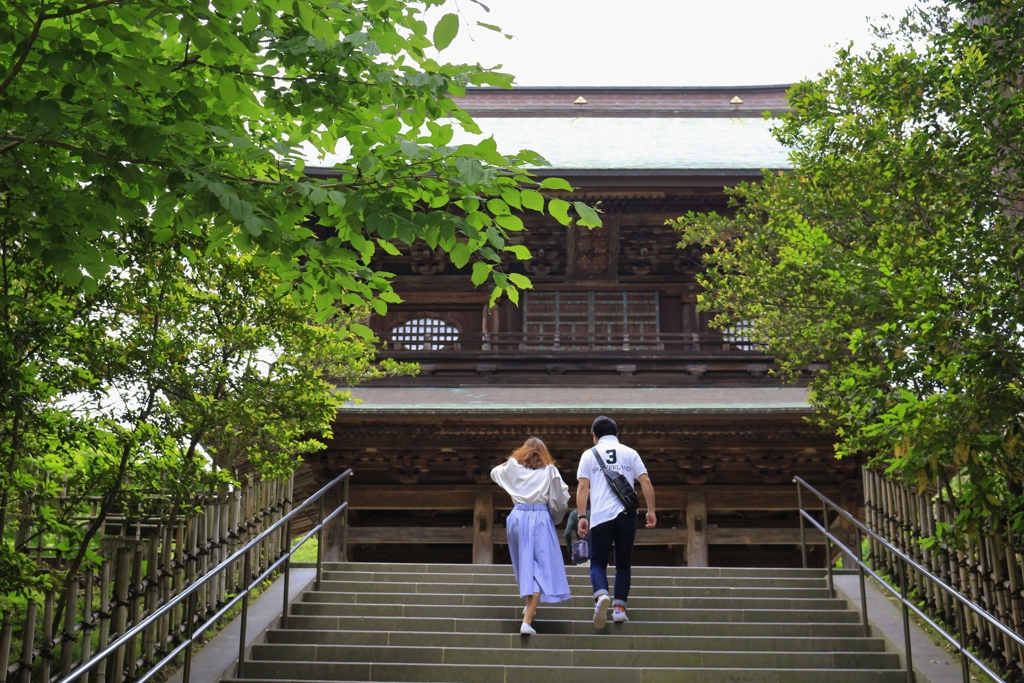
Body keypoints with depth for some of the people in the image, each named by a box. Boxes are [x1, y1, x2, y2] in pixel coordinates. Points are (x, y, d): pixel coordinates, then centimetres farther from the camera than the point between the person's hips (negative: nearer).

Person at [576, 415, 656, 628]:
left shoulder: (589, 454, 8)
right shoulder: (630, 453, 12)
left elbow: (583, 487, -1)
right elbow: (646, 482, 4)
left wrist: (581, 517, -2)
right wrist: (651, 511, 7)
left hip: (601, 515, -1)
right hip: (627, 514, 1)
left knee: (598, 562, 4)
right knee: (623, 563, 12)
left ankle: (601, 596, -23)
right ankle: (619, 608, 5)